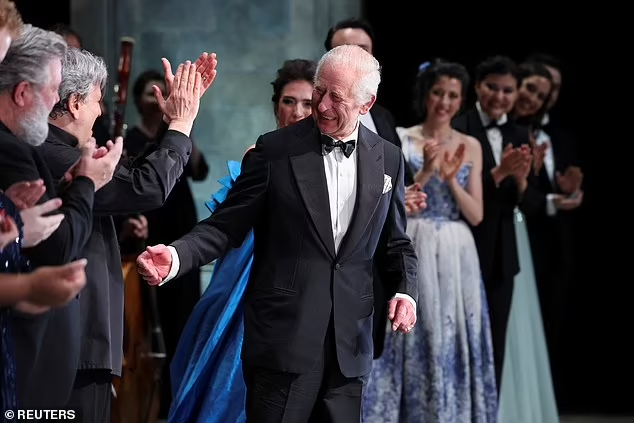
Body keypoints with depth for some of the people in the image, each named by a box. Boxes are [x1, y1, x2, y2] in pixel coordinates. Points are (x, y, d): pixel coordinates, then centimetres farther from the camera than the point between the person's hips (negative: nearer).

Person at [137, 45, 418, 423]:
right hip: (285, 338, -3)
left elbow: (395, 244, 16)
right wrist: (177, 256, -19)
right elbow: (226, 227, -2)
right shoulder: (275, 151, -2)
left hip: (349, 344, 3)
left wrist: (407, 291, -3)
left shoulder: (388, 160, 8)